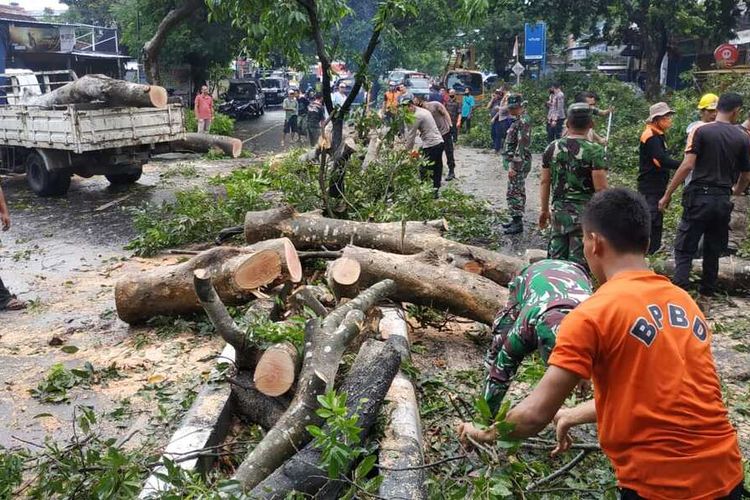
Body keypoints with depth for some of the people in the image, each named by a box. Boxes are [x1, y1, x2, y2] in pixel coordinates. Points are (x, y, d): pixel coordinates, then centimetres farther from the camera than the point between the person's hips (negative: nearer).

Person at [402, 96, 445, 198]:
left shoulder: (416, 116, -13)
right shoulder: (425, 111, 16)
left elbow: (411, 136, -10)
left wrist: (407, 150, -1)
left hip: (430, 145, -10)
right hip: (439, 142, 10)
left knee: (424, 170, -2)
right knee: (437, 169, 13)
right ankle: (435, 190, 21)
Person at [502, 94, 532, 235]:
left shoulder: (523, 121, -19)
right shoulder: (519, 120, 14)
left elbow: (521, 146, -24)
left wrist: (514, 166, -24)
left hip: (519, 164, -11)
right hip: (518, 164, 11)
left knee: (514, 193, -7)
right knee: (518, 192, 16)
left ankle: (517, 224, -2)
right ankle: (516, 220, 26)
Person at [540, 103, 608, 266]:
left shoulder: (552, 148, 3)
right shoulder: (595, 151, -11)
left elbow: (545, 182, 8)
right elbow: (600, 188, -14)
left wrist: (544, 210, 18)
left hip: (559, 211, 4)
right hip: (584, 213, -4)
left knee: (556, 258, 13)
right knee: (578, 262, 3)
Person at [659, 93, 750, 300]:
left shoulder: (702, 131, -5)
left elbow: (687, 166, -12)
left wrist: (667, 195, -7)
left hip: (699, 197, -3)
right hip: (723, 200, 3)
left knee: (684, 249, 0)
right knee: (713, 251, 15)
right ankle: (706, 296, 22)